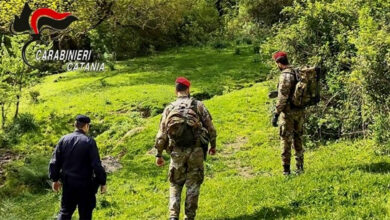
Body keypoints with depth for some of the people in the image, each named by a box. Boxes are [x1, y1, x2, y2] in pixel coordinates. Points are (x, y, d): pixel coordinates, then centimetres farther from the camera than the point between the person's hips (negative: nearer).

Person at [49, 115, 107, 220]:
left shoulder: (64, 139, -1)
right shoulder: (89, 142, -13)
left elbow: (55, 162, 2)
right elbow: (97, 165, -15)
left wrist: (55, 179, 14)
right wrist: (102, 182, -5)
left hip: (68, 183, 4)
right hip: (85, 184, -4)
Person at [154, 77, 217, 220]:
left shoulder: (169, 108, 4)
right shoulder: (198, 105, 1)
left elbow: (161, 134, 3)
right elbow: (210, 127, 1)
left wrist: (159, 154, 11)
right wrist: (213, 145, 15)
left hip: (177, 152, 1)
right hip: (196, 150, -1)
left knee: (175, 184, 14)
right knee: (193, 184, 10)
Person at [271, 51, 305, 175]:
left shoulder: (285, 75, -16)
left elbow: (283, 97, -20)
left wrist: (276, 114, -18)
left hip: (288, 111, -8)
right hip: (300, 111, 8)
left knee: (286, 140, 0)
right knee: (298, 138, 16)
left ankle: (286, 169, 2)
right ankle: (299, 167, 21)